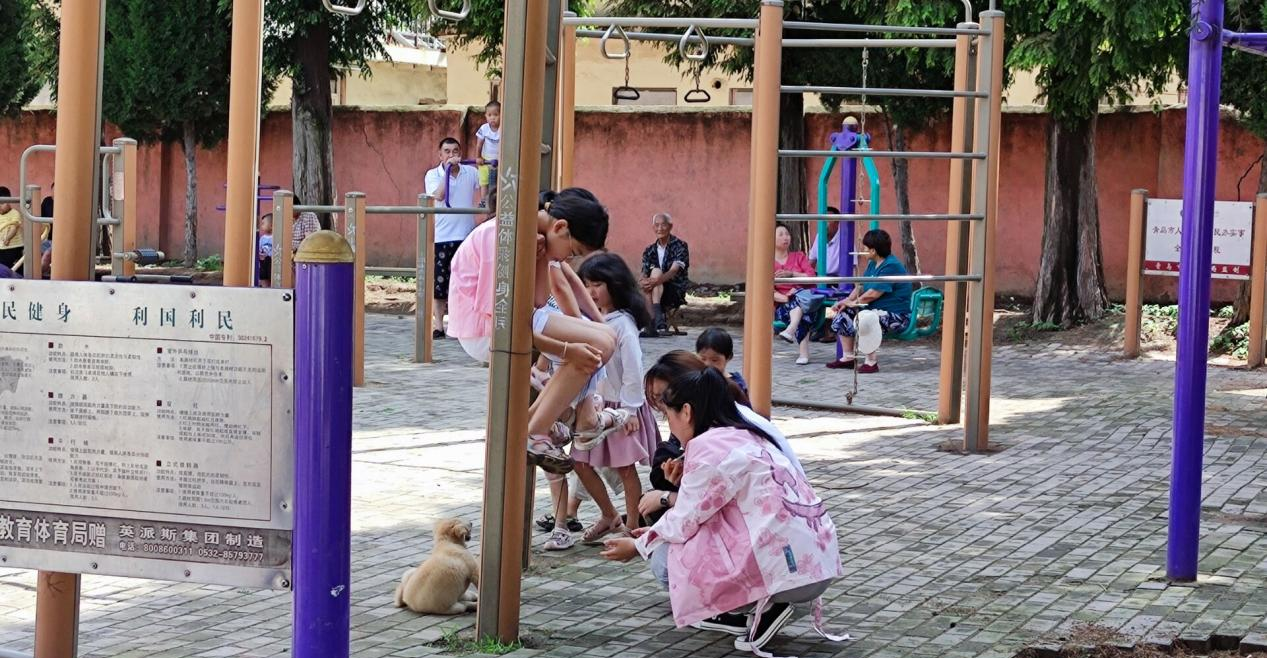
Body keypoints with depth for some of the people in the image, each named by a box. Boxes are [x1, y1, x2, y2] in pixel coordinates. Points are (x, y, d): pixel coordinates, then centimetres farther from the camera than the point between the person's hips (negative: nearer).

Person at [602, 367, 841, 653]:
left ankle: (766, 604, -3)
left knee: (666, 561, -3)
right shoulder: (748, 437, 17)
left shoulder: (707, 447, -11)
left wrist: (637, 546, 10)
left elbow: (684, 524, -5)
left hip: (787, 567, -10)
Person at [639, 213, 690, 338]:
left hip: (676, 293, -4)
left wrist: (656, 281, -37)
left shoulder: (680, 246, -3)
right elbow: (644, 275, 2)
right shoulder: (649, 251, 12)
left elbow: (674, 271, -18)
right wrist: (643, 282, -26)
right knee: (646, 286, -30)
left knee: (656, 271, -28)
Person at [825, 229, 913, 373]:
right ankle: (848, 357, 10)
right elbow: (861, 286, 14)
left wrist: (854, 302, -11)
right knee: (844, 315, 7)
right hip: (876, 310, 10)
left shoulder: (891, 266, -20)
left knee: (863, 319, -34)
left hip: (896, 316, -10)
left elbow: (874, 293, -24)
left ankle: (871, 362, -24)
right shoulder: (873, 264, 11)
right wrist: (847, 300, -2)